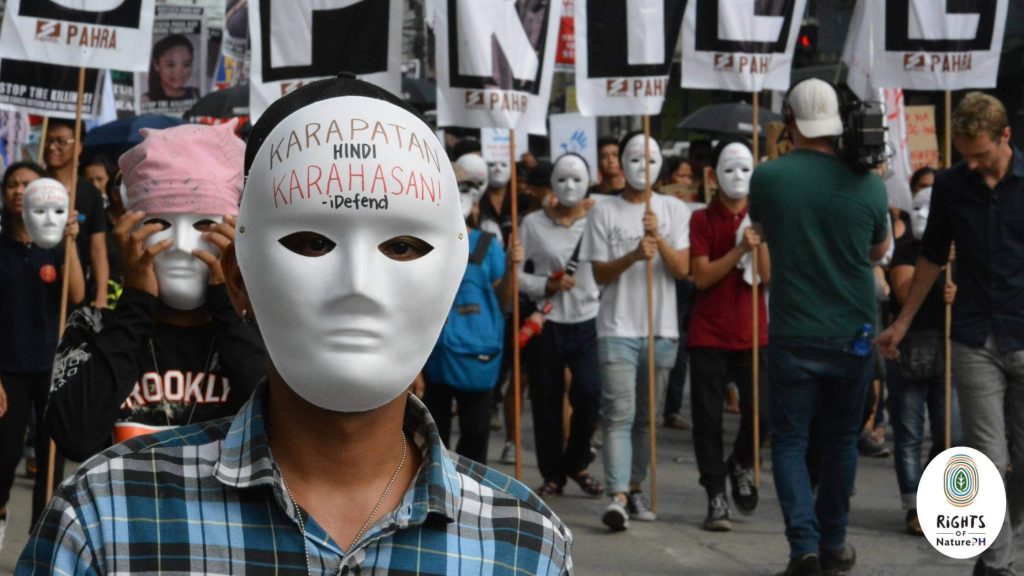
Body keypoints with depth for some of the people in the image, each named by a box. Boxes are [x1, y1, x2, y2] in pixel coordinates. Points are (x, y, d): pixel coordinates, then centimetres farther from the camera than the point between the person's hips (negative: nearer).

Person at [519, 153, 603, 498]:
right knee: (546, 400, 5)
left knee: (589, 393, -13)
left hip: (588, 320, -1)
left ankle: (576, 463, 11)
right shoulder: (533, 223, 3)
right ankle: (553, 474, 19)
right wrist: (547, 285, -10)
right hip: (547, 322, 1)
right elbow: (514, 272, 0)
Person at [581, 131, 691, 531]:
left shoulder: (675, 211, 7)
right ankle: (618, 497, -18)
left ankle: (635, 489, 19)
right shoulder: (604, 212, 2)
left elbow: (682, 269, -2)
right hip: (618, 328, -2)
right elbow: (600, 274, -1)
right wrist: (633, 255, -18)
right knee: (619, 415, -11)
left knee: (647, 417, 9)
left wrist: (659, 237, -17)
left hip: (661, 329, 3)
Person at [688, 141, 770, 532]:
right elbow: (701, 276, -9)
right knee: (708, 418, -1)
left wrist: (761, 239, -15)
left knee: (761, 411, -10)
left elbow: (769, 276, -2)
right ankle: (716, 498, 9)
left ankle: (741, 464, 21)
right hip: (708, 334, -1)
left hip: (752, 334, 1)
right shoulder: (701, 220, 2)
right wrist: (739, 249, -17)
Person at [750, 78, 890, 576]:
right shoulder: (868, 184, -7)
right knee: (841, 439, 17)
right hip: (853, 334, 2)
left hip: (793, 334, -2)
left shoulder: (767, 178, -10)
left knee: (789, 441, 7)